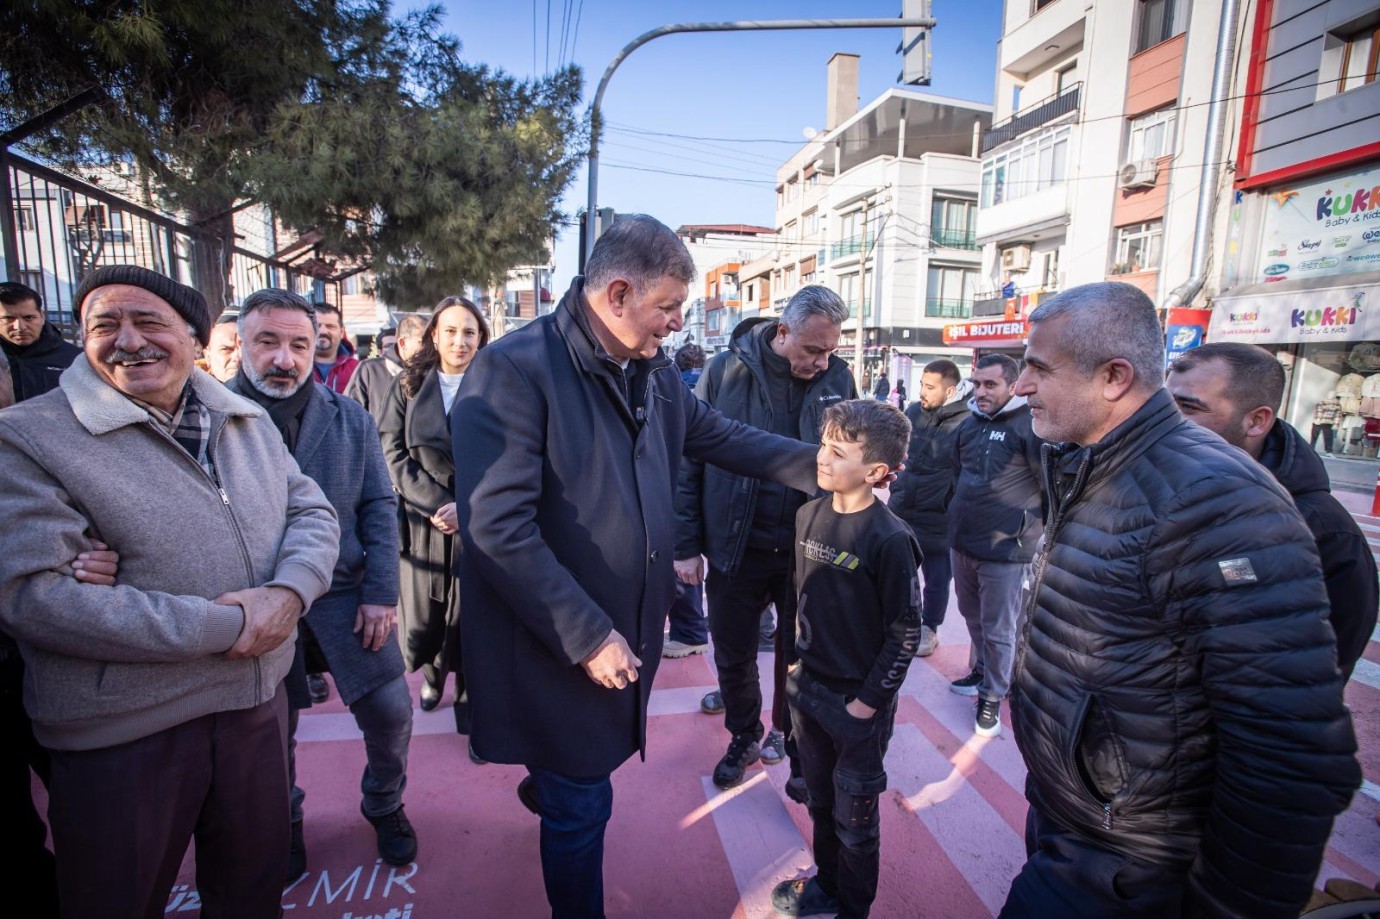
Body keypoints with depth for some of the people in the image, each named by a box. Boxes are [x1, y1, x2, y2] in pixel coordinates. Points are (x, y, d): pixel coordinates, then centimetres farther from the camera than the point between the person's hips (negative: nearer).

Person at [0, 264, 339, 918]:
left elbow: (312, 511, 3)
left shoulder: (248, 422, 6)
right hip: (122, 739, -4)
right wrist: (221, 627, -22)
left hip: (258, 705, 4)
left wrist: (287, 593, -19)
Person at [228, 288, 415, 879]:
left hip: (348, 597, 2)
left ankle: (385, 806, 36)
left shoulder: (350, 418, 1)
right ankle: (283, 820, 45)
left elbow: (379, 508, 1)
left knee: (390, 711, 6)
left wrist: (381, 594, -5)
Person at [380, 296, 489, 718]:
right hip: (423, 521, 2)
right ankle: (432, 675, 38)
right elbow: (393, 454, 0)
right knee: (423, 618, 8)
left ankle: (469, 699, 25)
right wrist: (435, 504, -12)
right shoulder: (407, 387, 6)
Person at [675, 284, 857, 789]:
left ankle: (789, 735, 43)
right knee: (733, 655, 15)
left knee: (800, 656, 16)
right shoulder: (726, 370, -9)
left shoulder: (838, 378, -3)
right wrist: (686, 544, -6)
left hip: (806, 551, 1)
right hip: (735, 548, 0)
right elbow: (690, 458, -5)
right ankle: (744, 737, 42)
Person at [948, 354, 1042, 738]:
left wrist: (1027, 524, -12)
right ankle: (981, 671, 43)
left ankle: (992, 697, 24)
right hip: (962, 541, 7)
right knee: (973, 616, 23)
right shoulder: (970, 423, 8)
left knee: (998, 629, 6)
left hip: (1005, 549, -7)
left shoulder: (1030, 424, -15)